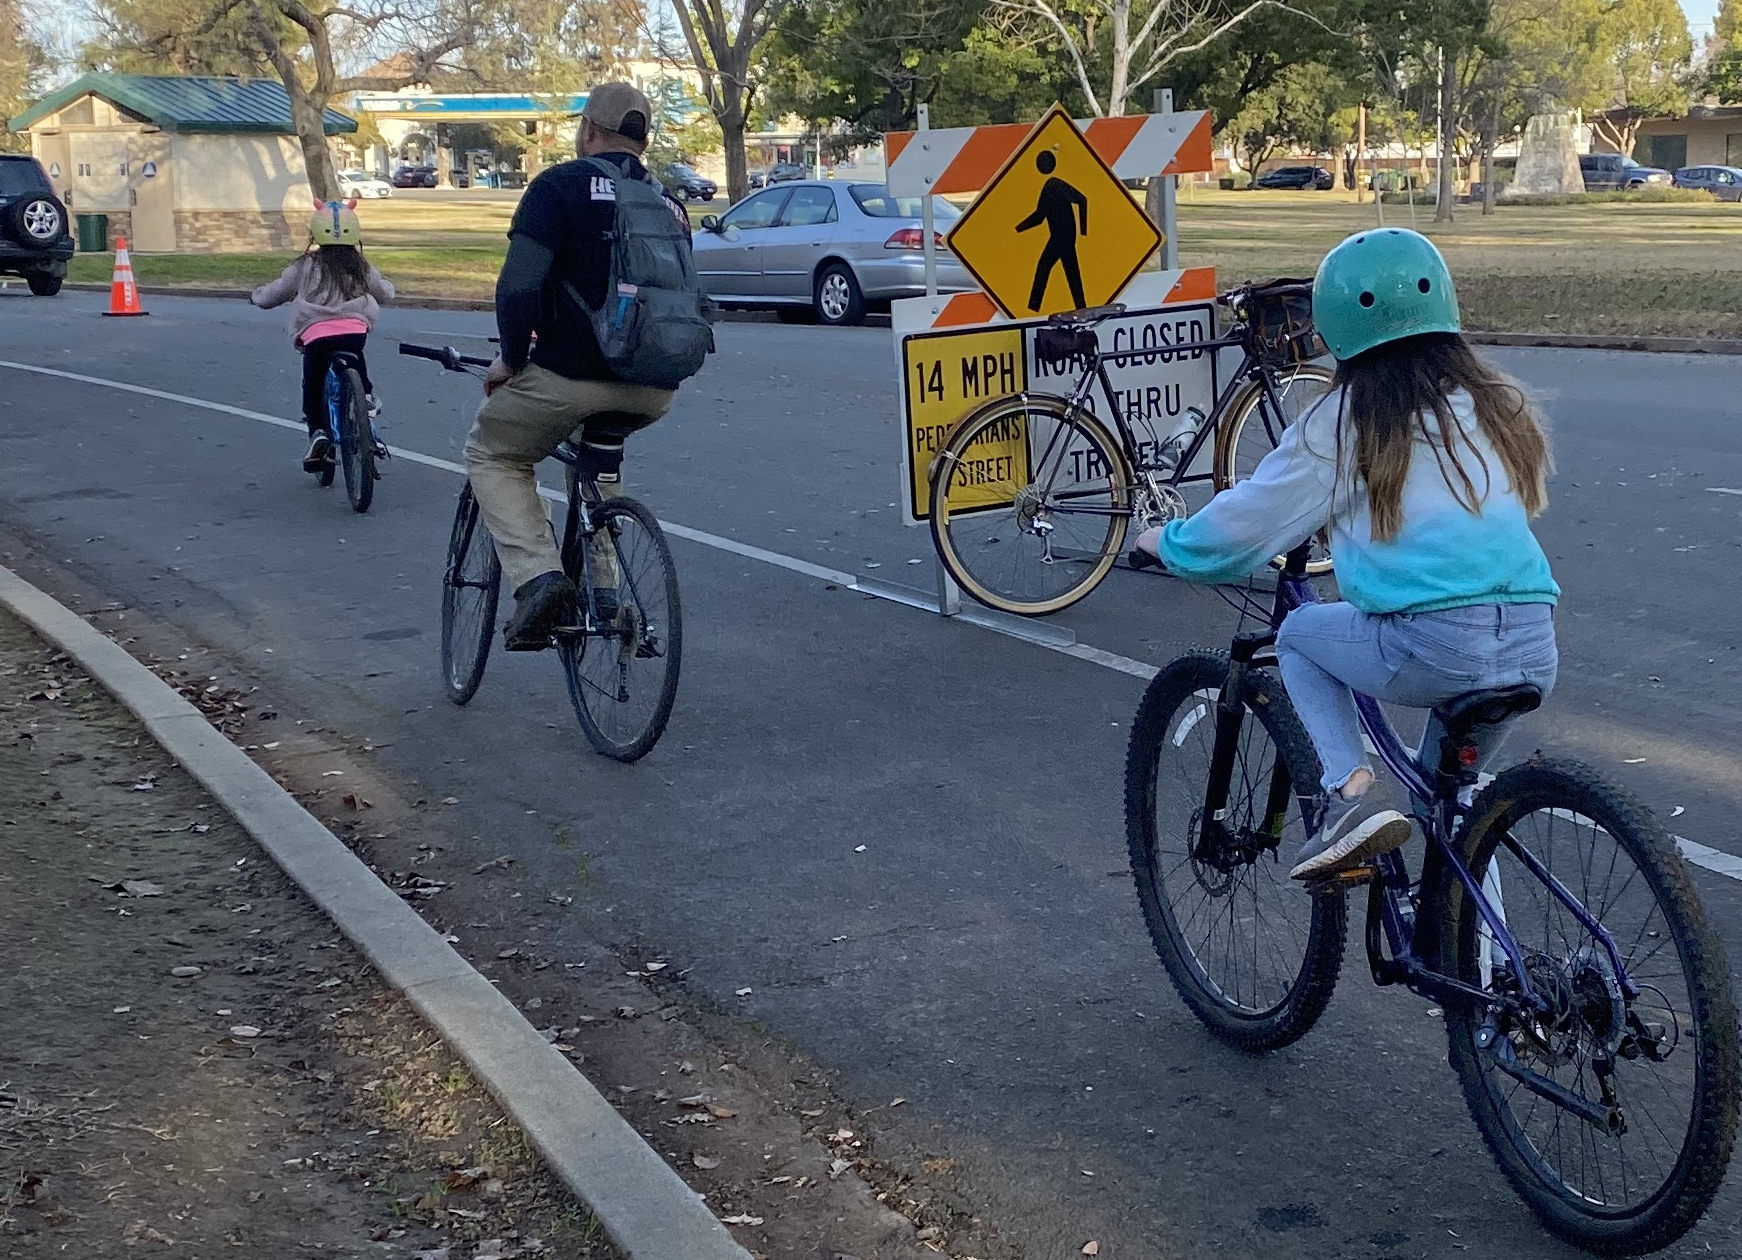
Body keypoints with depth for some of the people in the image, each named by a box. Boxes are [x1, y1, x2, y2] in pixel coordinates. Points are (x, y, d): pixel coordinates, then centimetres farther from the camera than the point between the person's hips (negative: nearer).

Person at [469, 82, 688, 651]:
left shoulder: (560, 186, -3)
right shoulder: (669, 203, 15)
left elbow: (520, 286, -13)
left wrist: (511, 359, 1)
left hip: (571, 374, -5)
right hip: (656, 390, 6)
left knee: (492, 456, 18)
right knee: (601, 452, 36)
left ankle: (538, 578, -3)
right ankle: (601, 587, 25)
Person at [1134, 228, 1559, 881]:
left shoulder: (1344, 422, 2)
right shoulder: (1500, 404, 17)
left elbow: (1248, 521, 6)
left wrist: (1168, 542, 27)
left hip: (1434, 649, -6)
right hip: (1535, 653, 6)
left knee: (1300, 634, 23)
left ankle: (1349, 792, 4)